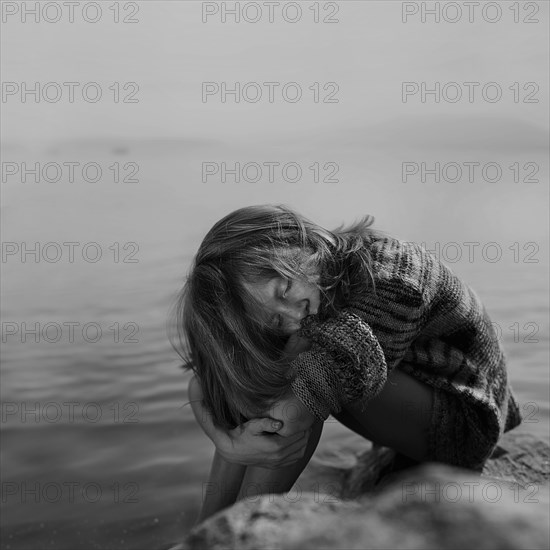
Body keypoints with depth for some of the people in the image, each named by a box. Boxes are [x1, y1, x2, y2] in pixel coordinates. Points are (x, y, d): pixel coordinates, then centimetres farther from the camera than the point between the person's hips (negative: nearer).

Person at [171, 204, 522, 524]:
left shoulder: (389, 277, -32)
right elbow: (201, 389, -13)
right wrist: (226, 441, -30)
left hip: (464, 416, -6)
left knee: (311, 379, -29)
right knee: (260, 368, -11)